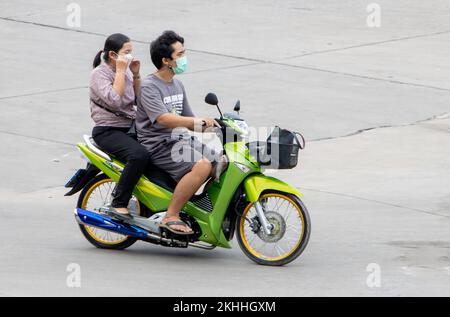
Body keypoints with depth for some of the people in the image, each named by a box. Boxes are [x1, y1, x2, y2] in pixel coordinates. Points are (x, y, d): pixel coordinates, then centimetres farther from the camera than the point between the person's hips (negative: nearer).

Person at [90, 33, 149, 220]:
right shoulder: (99, 74, -10)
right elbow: (114, 100, -24)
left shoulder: (126, 71, 14)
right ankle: (118, 204, -26)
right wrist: (120, 71, -18)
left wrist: (136, 75, 2)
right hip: (108, 131, -8)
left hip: (131, 127, 8)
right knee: (139, 155, -34)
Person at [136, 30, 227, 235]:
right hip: (159, 145, -9)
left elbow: (187, 120, 22)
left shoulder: (177, 85, 17)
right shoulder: (149, 86, -11)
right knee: (202, 166, -29)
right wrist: (200, 122, -33)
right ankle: (170, 217, -25)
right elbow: (163, 118, -26)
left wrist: (212, 125, 5)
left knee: (222, 163, -5)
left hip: (181, 139, 9)